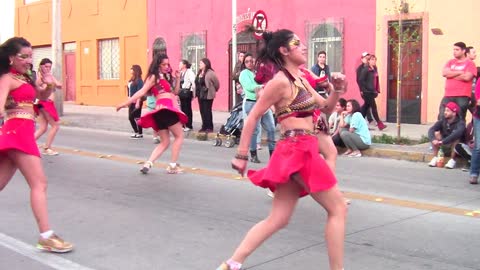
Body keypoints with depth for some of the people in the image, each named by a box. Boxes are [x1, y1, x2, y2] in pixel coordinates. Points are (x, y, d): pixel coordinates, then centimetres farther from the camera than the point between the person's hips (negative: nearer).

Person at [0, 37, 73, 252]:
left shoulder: (22, 77, 19)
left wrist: (48, 85, 9)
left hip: (20, 133, 9)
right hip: (18, 133, -9)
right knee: (39, 183, -12)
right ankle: (46, 237, -14)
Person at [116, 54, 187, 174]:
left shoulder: (165, 77, 25)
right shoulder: (154, 77, -1)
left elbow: (175, 92, 26)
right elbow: (142, 92, -7)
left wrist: (177, 78, 14)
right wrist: (126, 103, -14)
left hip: (164, 110, 9)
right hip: (165, 108, -9)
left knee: (164, 142, 9)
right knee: (179, 136, -1)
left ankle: (148, 164, -4)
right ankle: (173, 165, -3)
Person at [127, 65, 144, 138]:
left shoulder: (139, 81, -12)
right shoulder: (131, 80, 12)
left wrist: (138, 102, -21)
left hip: (137, 102, -8)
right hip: (132, 102, 8)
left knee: (137, 117, -3)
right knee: (130, 117, 10)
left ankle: (140, 133, 7)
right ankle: (136, 131, 22)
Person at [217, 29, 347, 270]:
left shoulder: (299, 78, 17)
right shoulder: (281, 81, -10)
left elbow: (325, 106, 22)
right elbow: (253, 117, -10)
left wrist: (338, 90, 2)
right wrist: (242, 155, -10)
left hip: (298, 151, 9)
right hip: (298, 150, -9)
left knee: (277, 219, 8)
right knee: (338, 208, -1)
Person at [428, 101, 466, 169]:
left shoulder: (460, 123, -21)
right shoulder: (443, 121, -8)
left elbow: (458, 133, -42)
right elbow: (431, 130, -21)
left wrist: (443, 141, -47)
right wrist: (433, 140, -41)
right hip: (444, 147, 4)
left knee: (456, 137, -32)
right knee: (436, 133, -19)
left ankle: (452, 160, -23)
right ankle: (435, 158, -18)